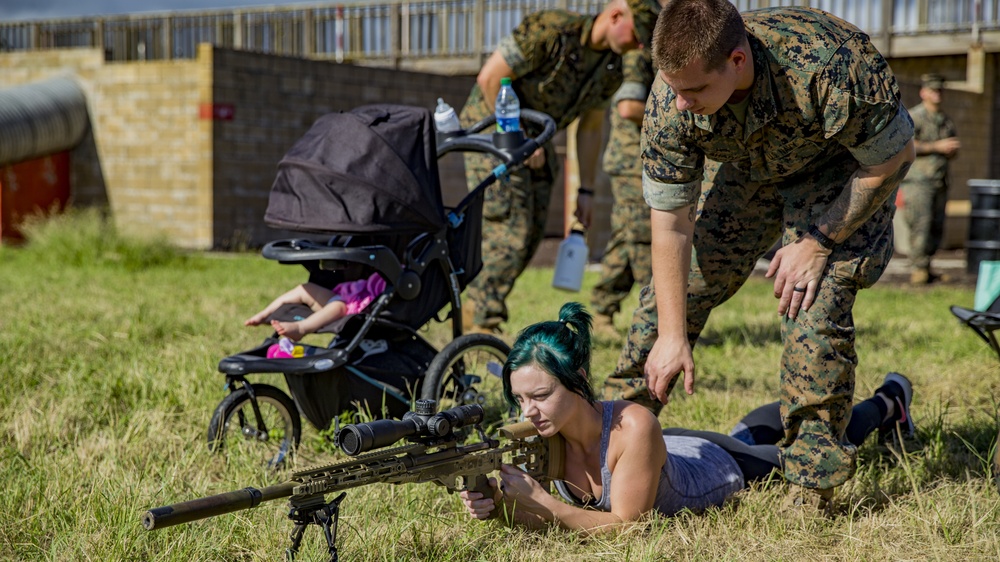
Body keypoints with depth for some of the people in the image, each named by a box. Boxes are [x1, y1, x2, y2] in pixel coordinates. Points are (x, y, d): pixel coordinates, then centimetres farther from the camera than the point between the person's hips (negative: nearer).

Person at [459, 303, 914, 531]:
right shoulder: (540, 433, -31)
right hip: (673, 450, 4)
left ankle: (887, 401, 51)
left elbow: (626, 524, -40)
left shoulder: (632, 427, -46)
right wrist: (494, 506, -44)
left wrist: (544, 503, -50)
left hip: (727, 468, -4)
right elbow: (531, 518, -23)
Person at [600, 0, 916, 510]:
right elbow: (671, 223, -21)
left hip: (845, 167, -3)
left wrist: (817, 242, -22)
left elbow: (893, 157, -23)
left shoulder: (829, 63, -42)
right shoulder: (671, 101, -30)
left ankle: (812, 490, -8)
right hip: (748, 168, 4)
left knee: (813, 304, -19)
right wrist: (672, 334, -21)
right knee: (677, 283, -4)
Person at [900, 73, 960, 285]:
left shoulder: (946, 121, 18)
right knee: (920, 225, -13)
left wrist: (951, 150, 2)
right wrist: (937, 147, -15)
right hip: (917, 180, -7)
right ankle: (918, 269, -11)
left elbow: (952, 151, 27)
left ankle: (924, 269, 13)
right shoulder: (913, 117, -4)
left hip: (939, 181, 7)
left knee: (936, 227, 5)